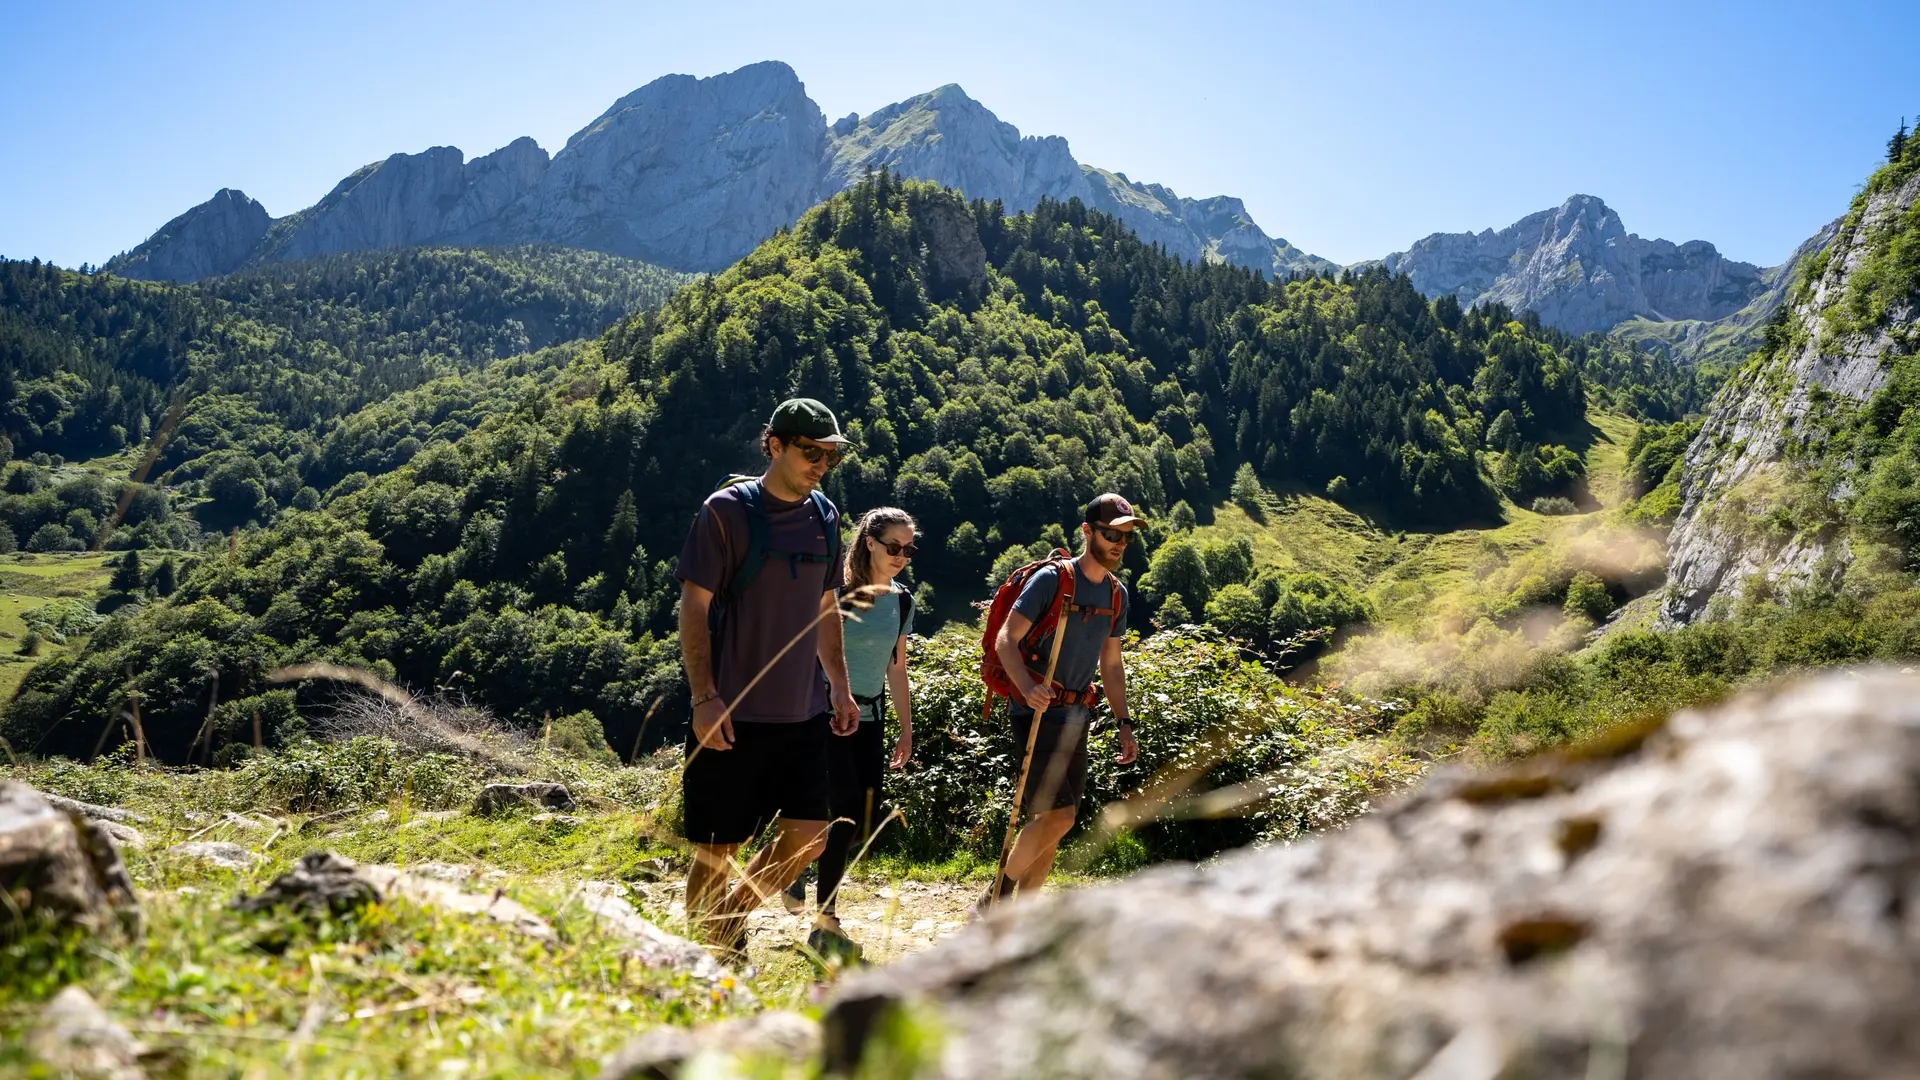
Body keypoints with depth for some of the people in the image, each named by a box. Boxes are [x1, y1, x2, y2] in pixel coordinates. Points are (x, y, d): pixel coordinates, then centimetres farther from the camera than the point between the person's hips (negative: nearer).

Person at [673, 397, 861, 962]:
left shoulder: (825, 516, 10)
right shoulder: (727, 509, -8)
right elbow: (693, 608, -9)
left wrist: (839, 686, 15)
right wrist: (704, 697, -16)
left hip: (803, 710, 6)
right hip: (733, 714, -6)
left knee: (809, 835, 4)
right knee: (718, 848, 2)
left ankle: (732, 917, 26)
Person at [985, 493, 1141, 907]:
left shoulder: (1117, 593, 11)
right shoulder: (1051, 579, -10)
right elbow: (1005, 641, -15)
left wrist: (1124, 723, 13)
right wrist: (1027, 687, -33)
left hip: (1077, 716, 7)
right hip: (1037, 713, -7)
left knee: (1049, 824, 7)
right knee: (1057, 814, -16)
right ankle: (995, 897, 0)